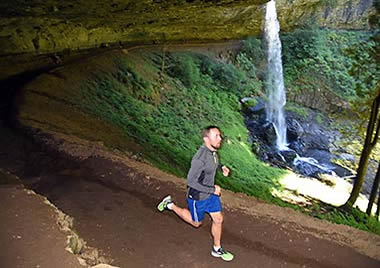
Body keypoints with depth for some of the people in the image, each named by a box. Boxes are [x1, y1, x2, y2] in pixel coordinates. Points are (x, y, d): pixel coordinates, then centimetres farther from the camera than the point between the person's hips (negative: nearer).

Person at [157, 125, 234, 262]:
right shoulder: (200, 158, -35)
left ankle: (217, 249, 35)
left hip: (211, 194, 7)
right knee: (196, 223, 18)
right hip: (197, 197, -7)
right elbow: (191, 181, -30)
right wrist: (212, 190, -24)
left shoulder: (213, 151, -9)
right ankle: (170, 205, 31)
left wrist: (221, 167, -1)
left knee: (218, 220, 13)